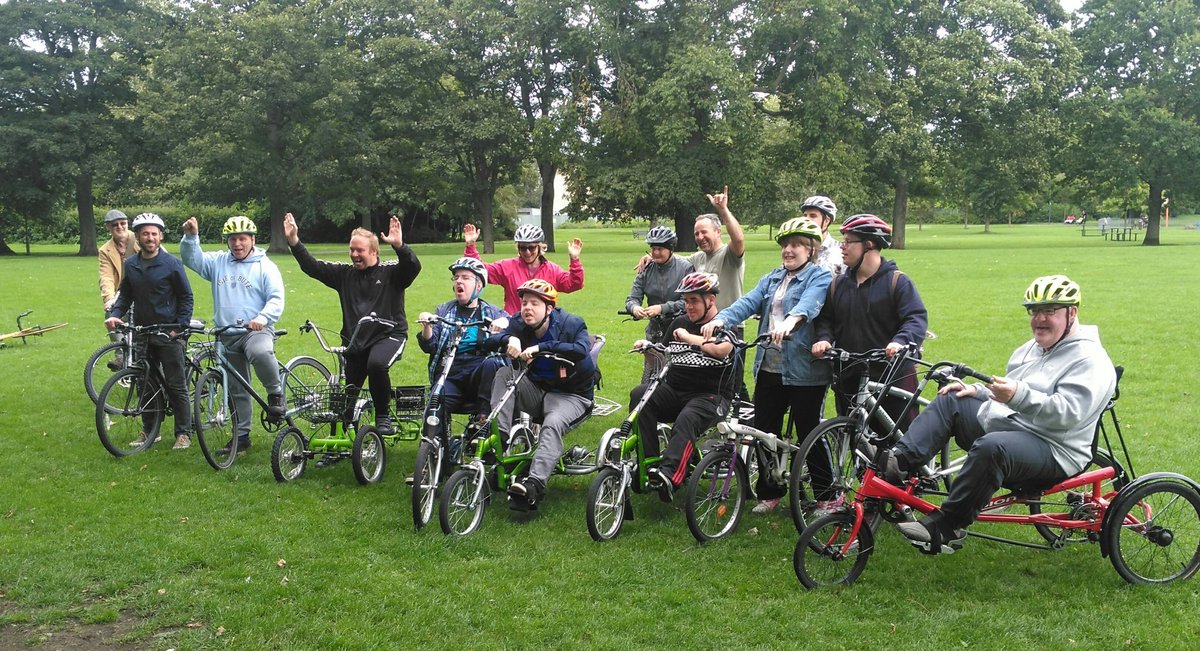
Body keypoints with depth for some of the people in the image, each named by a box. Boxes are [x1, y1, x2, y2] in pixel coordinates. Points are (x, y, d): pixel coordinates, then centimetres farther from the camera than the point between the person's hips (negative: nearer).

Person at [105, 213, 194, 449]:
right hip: (142, 333, 5)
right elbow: (125, 295, 15)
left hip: (168, 334, -5)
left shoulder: (172, 264, -7)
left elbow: (186, 297, -4)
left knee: (175, 385, -2)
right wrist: (115, 314, -3)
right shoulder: (130, 264, 7)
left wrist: (179, 328, -11)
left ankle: (184, 433, 6)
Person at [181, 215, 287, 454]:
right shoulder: (218, 262, 11)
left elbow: (276, 300, -8)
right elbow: (192, 259, 2)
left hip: (256, 331, -5)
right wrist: (191, 236, -16)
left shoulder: (265, 266, -1)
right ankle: (241, 436, 23)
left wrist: (262, 318, -26)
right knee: (237, 390, 12)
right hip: (227, 336, 5)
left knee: (261, 353, -40)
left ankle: (275, 394, -16)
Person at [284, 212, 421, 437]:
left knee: (376, 364, -35)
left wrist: (399, 246, -40)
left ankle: (383, 415, -15)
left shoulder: (391, 272, -3)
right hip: (354, 340, 5)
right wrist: (294, 241, -5)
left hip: (388, 335, -4)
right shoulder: (345, 273, 9)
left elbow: (413, 267, -22)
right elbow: (312, 266, 7)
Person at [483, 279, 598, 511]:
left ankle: (534, 484, -46)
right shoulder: (520, 325, 0)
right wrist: (509, 340, -36)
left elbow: (581, 349, -35)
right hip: (537, 390, 5)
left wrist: (540, 347, -42)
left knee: (553, 424, -35)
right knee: (504, 373, -18)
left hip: (571, 395, -5)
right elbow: (491, 341, -12)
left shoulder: (571, 324, -14)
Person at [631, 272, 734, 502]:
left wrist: (688, 337, -13)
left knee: (686, 420, -37)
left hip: (710, 396, -5)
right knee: (639, 394, -24)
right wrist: (648, 348, 0)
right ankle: (647, 461, -27)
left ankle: (669, 474, -50)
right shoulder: (680, 322, 17)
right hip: (674, 391, 5)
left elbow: (721, 349, -24)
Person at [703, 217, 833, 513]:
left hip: (803, 372, -6)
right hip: (768, 368, 6)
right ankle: (769, 493, 24)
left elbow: (809, 303, -25)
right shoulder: (771, 279, 16)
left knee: (809, 434, 1)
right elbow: (748, 302, 1)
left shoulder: (820, 278, -3)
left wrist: (790, 321, -46)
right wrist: (721, 319, -18)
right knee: (765, 432, 10)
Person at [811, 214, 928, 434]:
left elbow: (918, 318, -13)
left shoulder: (897, 282, -5)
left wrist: (900, 341, -31)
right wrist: (824, 339, -8)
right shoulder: (838, 284, 12)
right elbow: (825, 318, 14)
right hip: (849, 379, 5)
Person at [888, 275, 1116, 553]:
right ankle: (900, 461, -17)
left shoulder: (1090, 360, -11)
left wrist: (1019, 395, -38)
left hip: (1052, 449, -10)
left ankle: (945, 527, -32)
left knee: (991, 447, -38)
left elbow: (1067, 413, -25)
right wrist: (976, 390, 10)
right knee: (949, 401, 0)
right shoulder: (1031, 348, 19)